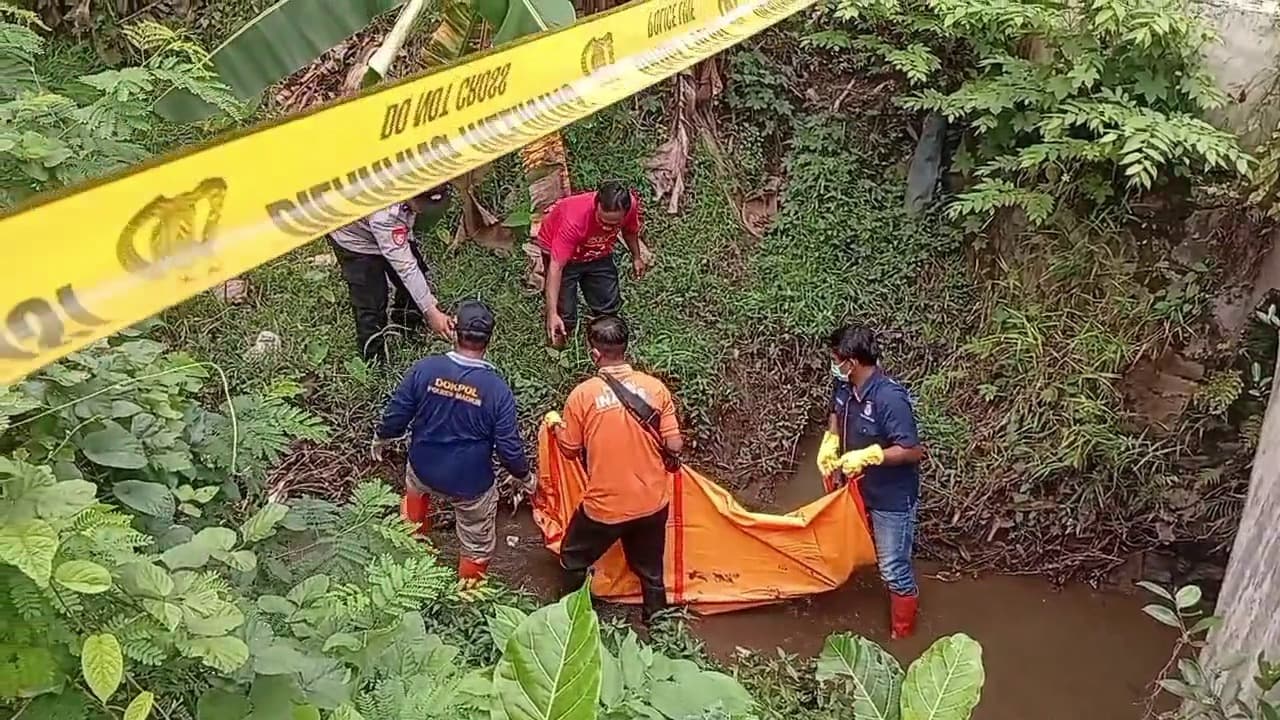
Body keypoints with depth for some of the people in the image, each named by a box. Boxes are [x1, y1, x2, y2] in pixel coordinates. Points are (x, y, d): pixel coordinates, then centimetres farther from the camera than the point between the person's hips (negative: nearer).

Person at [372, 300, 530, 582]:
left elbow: (397, 414, -6)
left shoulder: (425, 368, -18)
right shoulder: (498, 389, -23)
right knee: (477, 547, 21)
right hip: (471, 483, -3)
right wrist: (525, 477, 4)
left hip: (424, 469, 3)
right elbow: (509, 447, -16)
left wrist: (380, 438, 16)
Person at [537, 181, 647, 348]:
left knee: (609, 306, 11)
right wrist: (552, 314, -47)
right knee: (565, 315, -9)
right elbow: (556, 267, -42)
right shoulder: (574, 219, -44)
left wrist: (637, 257, 9)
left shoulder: (631, 204, -29)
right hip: (561, 251, -5)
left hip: (598, 253, 5)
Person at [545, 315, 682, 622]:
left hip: (604, 505, -2)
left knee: (573, 561, 26)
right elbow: (675, 446, -8)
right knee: (651, 572, 25)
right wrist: (668, 462, 15)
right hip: (652, 502, 3)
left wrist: (555, 424, 18)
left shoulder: (582, 395, -14)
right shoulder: (655, 387, -9)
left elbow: (571, 449, -2)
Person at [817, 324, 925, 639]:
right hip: (860, 489, 8)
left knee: (893, 567, 6)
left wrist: (867, 456, -29)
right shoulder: (845, 388, -7)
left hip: (892, 497, -8)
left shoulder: (890, 398, -31)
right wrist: (830, 444, -1)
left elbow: (913, 451, -27)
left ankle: (902, 633, 26)